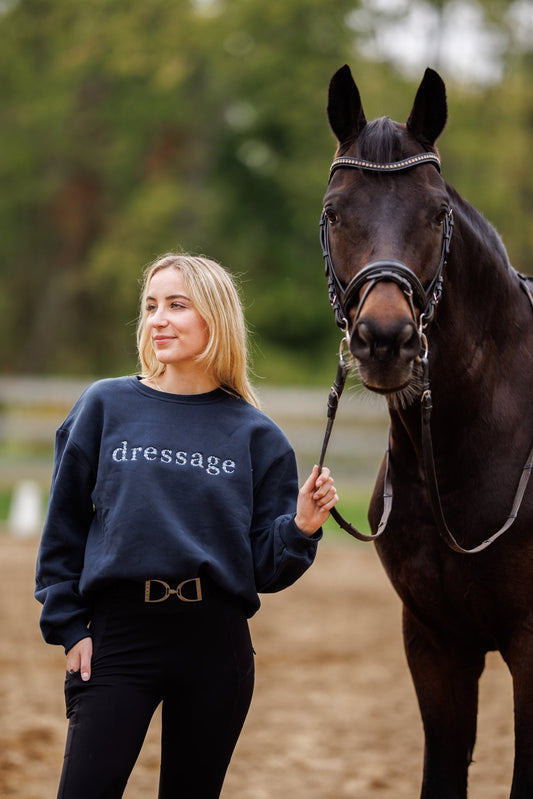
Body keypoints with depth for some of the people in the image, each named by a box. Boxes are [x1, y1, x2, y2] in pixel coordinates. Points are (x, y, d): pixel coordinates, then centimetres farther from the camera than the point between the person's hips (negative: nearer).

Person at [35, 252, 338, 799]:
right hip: (118, 636, -1)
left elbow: (265, 568, 6)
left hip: (216, 644, 1)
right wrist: (68, 626, 0)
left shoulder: (254, 435, 6)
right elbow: (63, 530, 8)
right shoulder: (105, 407, 5)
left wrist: (301, 528, -12)